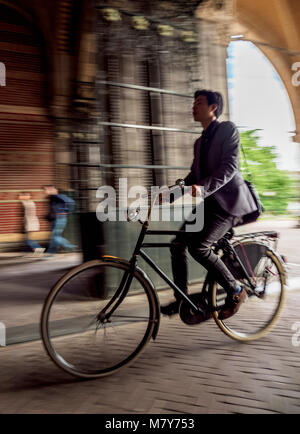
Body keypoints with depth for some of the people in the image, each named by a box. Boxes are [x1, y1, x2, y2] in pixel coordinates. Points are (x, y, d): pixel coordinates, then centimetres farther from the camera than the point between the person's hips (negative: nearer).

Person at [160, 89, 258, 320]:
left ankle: (236, 291, -4)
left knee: (199, 246, -22)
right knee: (178, 244, -3)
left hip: (228, 200, -8)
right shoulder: (200, 142, 19)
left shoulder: (228, 129, -4)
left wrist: (203, 188, -32)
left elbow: (230, 166, -18)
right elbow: (194, 175, 18)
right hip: (208, 203, 8)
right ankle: (181, 299, 9)